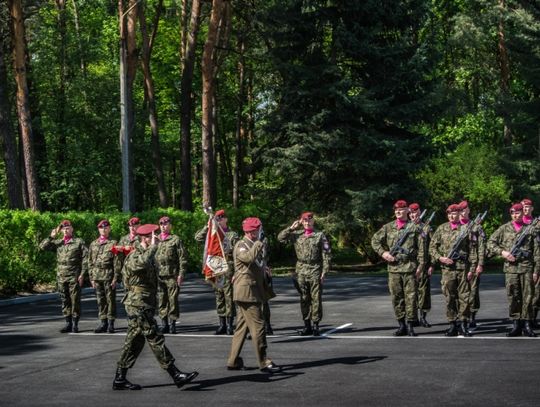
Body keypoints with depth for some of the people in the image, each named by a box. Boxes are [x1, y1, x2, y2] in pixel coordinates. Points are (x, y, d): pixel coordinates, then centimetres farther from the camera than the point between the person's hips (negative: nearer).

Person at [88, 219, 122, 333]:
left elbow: (117, 263, -4)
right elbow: (90, 262, 15)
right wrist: (91, 277, 8)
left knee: (110, 299, -1)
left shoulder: (113, 243, 0)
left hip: (109, 276, -4)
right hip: (97, 276, 4)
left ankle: (111, 323, 5)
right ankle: (103, 323, 14)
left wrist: (116, 278, -10)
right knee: (100, 300, 7)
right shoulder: (93, 244, 13)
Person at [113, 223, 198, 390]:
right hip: (139, 305, -10)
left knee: (134, 342, 11)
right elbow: (141, 264, -40)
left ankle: (119, 379, 14)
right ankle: (176, 375, -9)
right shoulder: (134, 256, -14)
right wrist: (153, 246, -31)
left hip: (143, 306, 10)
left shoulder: (146, 254, 18)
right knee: (155, 339, -9)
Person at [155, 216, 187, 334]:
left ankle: (173, 323, 4)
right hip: (159, 275, 3)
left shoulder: (176, 239, 2)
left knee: (173, 300, -3)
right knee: (162, 300, 5)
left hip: (172, 275, -3)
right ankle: (164, 323, 12)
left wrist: (181, 274, -7)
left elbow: (182, 258, 0)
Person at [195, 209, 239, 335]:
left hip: (228, 271, -5)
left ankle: (230, 325, -2)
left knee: (229, 297, -6)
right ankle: (222, 325, 15)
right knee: (219, 298, 8)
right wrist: (207, 226, -2)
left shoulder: (232, 235, 1)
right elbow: (198, 237, 6)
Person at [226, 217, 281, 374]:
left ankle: (233, 361, 16)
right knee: (258, 326, -11)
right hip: (246, 292, -10)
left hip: (253, 292, 10)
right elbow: (249, 257, -33)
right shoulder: (241, 245, -12)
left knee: (242, 326, 12)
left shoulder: (252, 245, 19)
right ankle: (264, 362, -10)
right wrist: (259, 243, -21)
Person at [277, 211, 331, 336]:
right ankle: (307, 325, 14)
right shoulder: (297, 234, 9)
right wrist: (292, 228, -1)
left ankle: (315, 325, 3)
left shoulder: (320, 235, 1)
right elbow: (281, 237, 7)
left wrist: (324, 271, -7)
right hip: (301, 270, 3)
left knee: (316, 298, -2)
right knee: (304, 299, 7)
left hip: (315, 271, -3)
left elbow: (326, 254, -1)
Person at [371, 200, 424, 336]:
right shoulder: (388, 227, 9)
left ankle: (410, 326, 3)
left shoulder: (414, 227, 2)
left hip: (410, 267, -3)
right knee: (396, 297, 5)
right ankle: (401, 325, 14)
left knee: (411, 296, -3)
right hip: (393, 268, 3)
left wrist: (421, 264, -7)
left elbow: (421, 247, 0)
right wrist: (383, 252, 1)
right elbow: (375, 240, 15)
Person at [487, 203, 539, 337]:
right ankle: (516, 325, 9)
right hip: (510, 268, 1)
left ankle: (527, 324, 5)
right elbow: (491, 243, 9)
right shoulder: (504, 229, 9)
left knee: (527, 296, -1)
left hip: (527, 267, -1)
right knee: (513, 297, 2)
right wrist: (502, 252, -8)